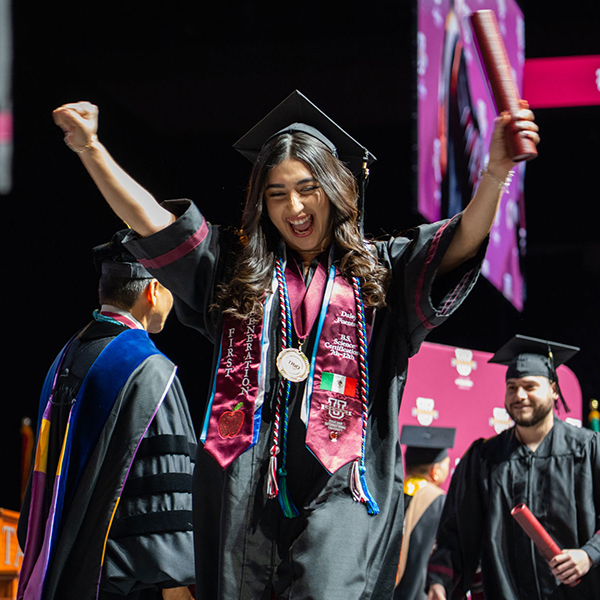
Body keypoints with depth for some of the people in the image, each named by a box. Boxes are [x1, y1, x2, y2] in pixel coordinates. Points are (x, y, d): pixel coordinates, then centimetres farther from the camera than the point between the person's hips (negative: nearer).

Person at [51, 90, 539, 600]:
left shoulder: (377, 270, 12)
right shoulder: (237, 267, 16)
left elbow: (462, 242, -3)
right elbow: (149, 219, 9)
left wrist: (494, 176, -22)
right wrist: (90, 148, -3)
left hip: (340, 485, -2)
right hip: (245, 478, 2)